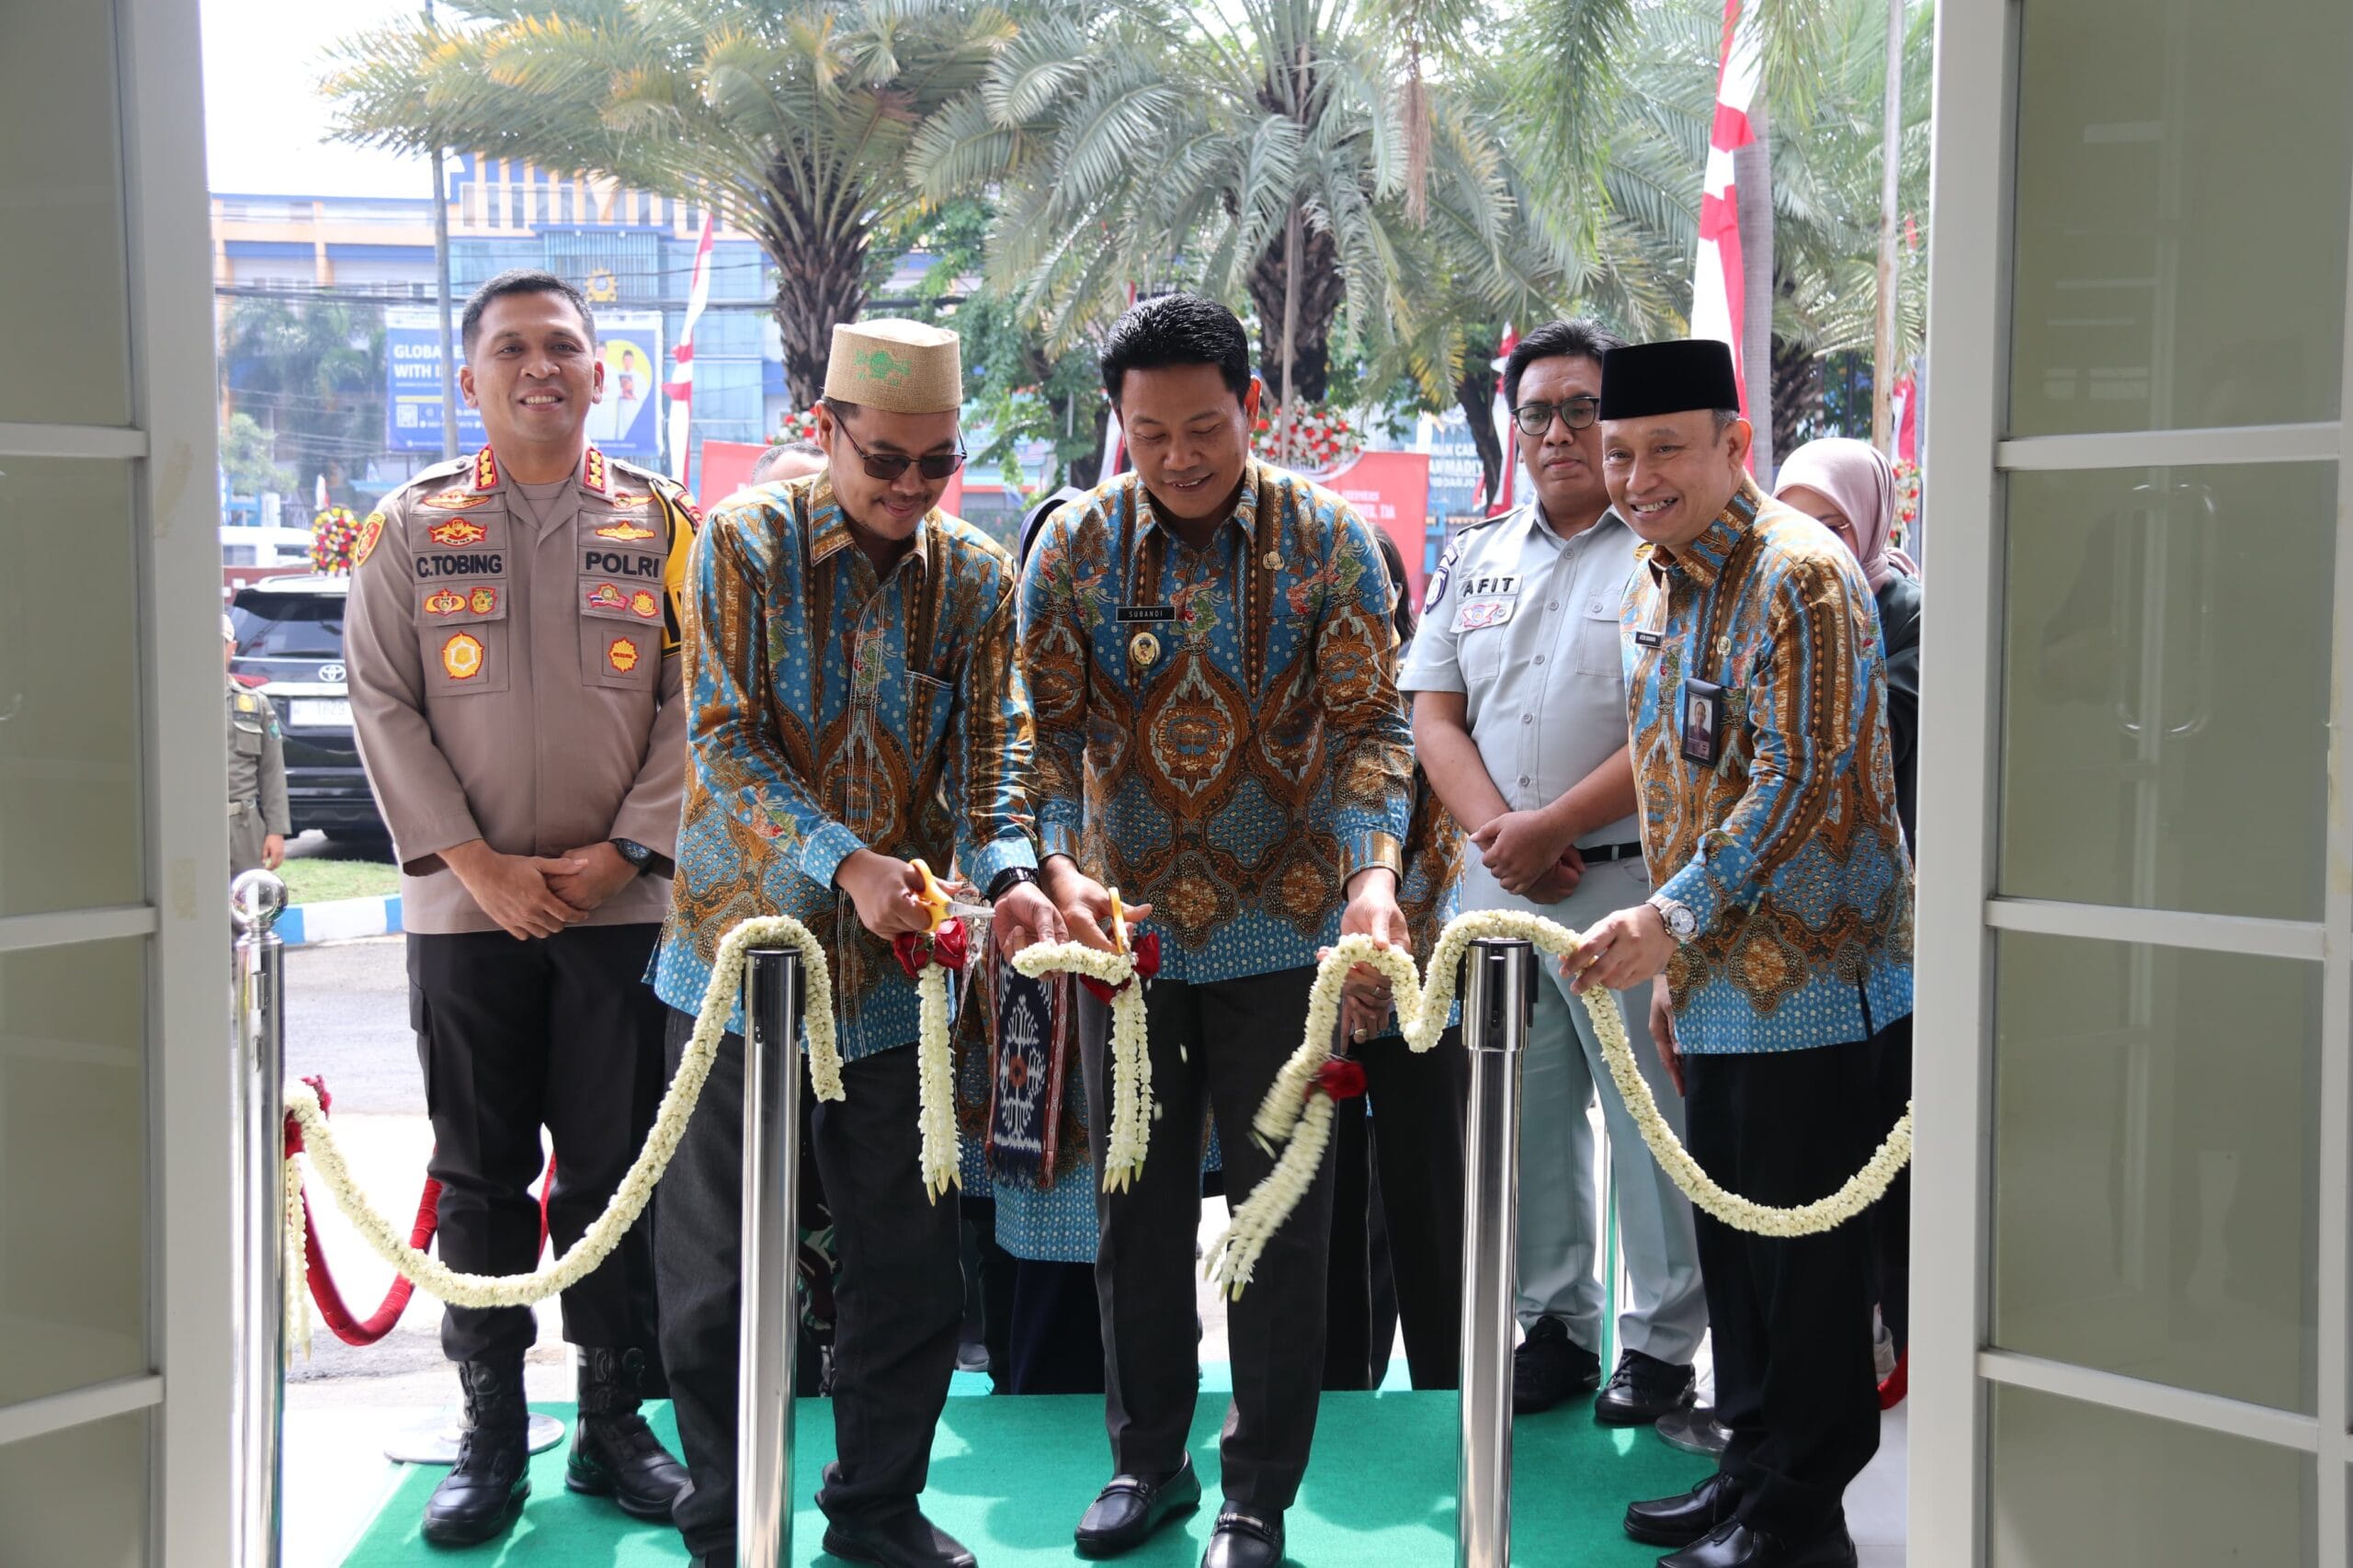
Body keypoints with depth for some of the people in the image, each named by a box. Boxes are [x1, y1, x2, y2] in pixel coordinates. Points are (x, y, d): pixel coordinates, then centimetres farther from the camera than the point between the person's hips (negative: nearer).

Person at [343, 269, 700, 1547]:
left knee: (615, 1168, 5)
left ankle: (614, 1424, 16)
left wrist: (627, 847, -9)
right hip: (466, 902, 0)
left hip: (623, 900, 0)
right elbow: (383, 707, 1)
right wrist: (473, 862, -9)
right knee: (479, 1174, 6)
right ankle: (490, 1432, 16)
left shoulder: (663, 525, 7)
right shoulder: (414, 527, 6)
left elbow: (694, 704, 3)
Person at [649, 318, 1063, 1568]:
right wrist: (846, 864, -27)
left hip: (899, 968, 3)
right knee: (719, 1265, 6)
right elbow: (725, 741, -13)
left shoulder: (976, 577, 3)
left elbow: (993, 755, -2)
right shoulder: (744, 544, -6)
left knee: (909, 1259, 8)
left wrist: (1010, 874, -23)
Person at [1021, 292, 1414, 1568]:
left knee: (1281, 1212, 5)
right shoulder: (1074, 541, -2)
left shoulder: (1327, 539, -6)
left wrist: (1374, 871, -22)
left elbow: (1368, 723, -7)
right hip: (1124, 924, 2)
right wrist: (1054, 866, -18)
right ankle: (1147, 1455, 30)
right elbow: (1044, 725, -1)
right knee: (1136, 1204, 13)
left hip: (1281, 927, -2)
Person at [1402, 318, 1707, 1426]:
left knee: (1652, 1119, 1)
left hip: (1631, 882, -5)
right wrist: (1498, 833, -7)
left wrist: (1551, 828, -15)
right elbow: (1434, 718, 10)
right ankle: (1554, 1325, 26)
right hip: (1497, 886, 5)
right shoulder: (1473, 562, 14)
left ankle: (1663, 1339, 16)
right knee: (1526, 1118, 12)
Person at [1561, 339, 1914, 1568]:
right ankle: (1751, 1462, 30)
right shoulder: (1652, 589, 12)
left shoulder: (1800, 574, -15)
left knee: (1806, 1252, 1)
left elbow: (1800, 782, -22)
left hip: (1812, 983, -8)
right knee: (1732, 1242, 16)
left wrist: (1672, 918, -24)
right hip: (1717, 985, 8)